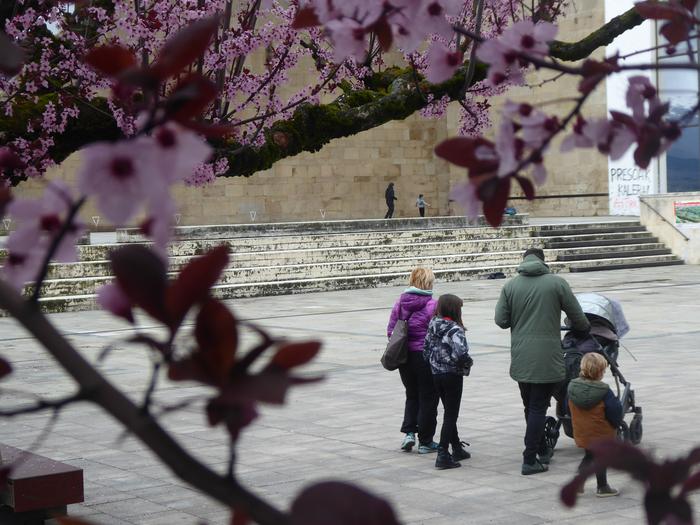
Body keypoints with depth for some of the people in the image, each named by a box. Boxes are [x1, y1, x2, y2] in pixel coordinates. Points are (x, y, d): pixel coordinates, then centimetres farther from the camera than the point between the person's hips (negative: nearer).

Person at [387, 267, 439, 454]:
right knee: (428, 398, 8)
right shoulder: (432, 305, -15)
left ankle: (409, 432, 8)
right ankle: (425, 442, 13)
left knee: (412, 395, 22)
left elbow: (390, 331, 4)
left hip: (404, 357, 5)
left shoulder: (400, 304, 2)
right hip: (425, 355, -5)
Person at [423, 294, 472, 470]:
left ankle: (457, 449, 30)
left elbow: (426, 350, 9)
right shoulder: (454, 329, -18)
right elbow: (461, 353, -30)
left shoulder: (432, 327, 4)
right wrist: (468, 364, -11)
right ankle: (442, 455, -5)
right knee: (451, 415, -1)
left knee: (449, 413, 19)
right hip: (452, 375, -7)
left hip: (436, 374, 7)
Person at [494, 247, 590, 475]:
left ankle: (542, 450, 29)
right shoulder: (557, 283, -4)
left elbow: (501, 320, 1)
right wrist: (584, 328, 24)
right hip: (546, 359, -3)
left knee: (530, 407, 18)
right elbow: (578, 317, 2)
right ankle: (530, 460, -1)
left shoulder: (510, 286, 2)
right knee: (538, 407, 1)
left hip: (520, 359, 3)